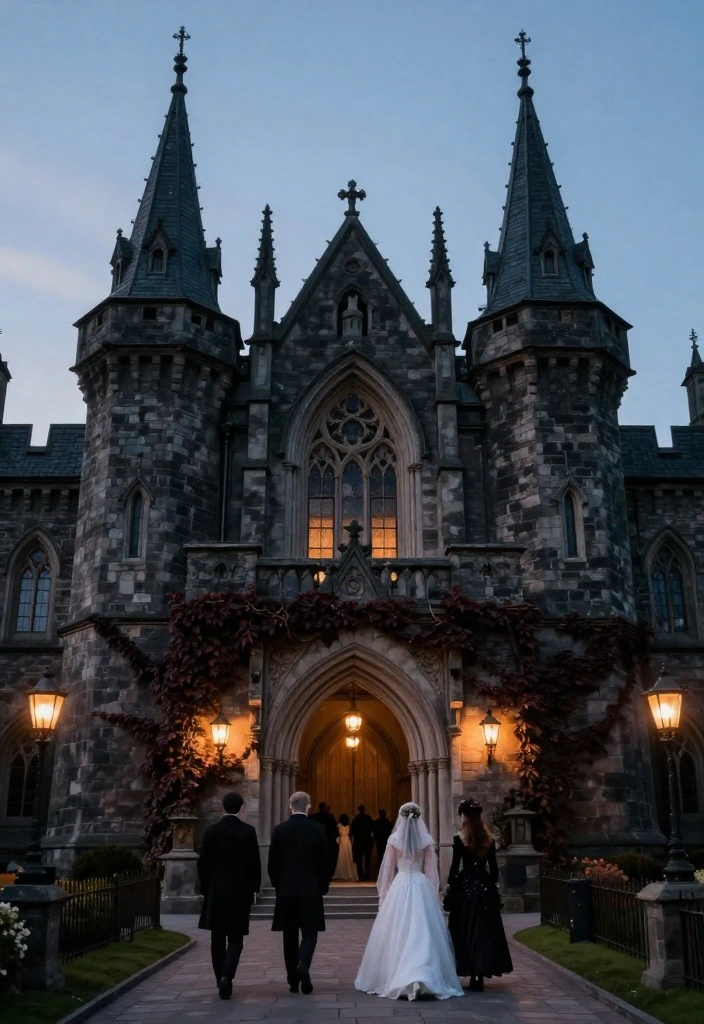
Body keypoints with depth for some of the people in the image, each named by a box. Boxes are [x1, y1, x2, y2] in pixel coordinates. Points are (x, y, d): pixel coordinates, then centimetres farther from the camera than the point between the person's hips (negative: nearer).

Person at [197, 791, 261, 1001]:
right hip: (240, 891, -2)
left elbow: (203, 863, 2)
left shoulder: (211, 831, -2)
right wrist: (254, 888, 7)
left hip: (216, 891, 2)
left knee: (217, 938, 14)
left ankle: (220, 979, 19)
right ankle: (226, 976, -16)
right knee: (235, 939, 3)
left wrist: (205, 889, 12)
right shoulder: (248, 831, -7)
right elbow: (255, 863, -6)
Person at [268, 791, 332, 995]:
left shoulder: (279, 830, -3)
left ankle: (293, 980, 13)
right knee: (309, 932, 6)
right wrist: (324, 886, 10)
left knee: (290, 936, 11)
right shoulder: (318, 829, -6)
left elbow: (272, 863, 1)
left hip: (286, 890, 2)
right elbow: (325, 861, -4)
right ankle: (303, 964, -20)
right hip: (311, 890, -1)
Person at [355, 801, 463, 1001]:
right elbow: (431, 870, 6)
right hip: (422, 888, 1)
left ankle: (395, 981, 9)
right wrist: (432, 893, 14)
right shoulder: (427, 840, 0)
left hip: (399, 888, -1)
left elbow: (388, 869, 4)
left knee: (396, 935, 6)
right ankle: (426, 978, -7)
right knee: (422, 934, 3)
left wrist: (383, 894, 13)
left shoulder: (394, 839, -2)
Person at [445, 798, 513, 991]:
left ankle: (473, 976, 5)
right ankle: (481, 974, 8)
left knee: (466, 931, 5)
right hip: (485, 888, 3)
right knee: (484, 931, 8)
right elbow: (493, 868, 6)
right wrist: (493, 885, 16)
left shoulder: (459, 840, -8)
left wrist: (450, 888, 1)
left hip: (465, 888, -3)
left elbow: (455, 867, -7)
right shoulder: (489, 840, 3)